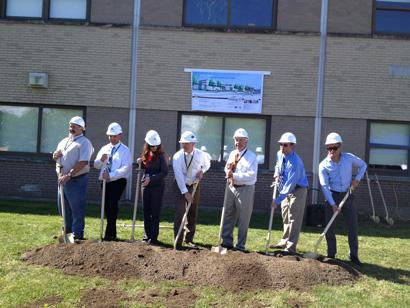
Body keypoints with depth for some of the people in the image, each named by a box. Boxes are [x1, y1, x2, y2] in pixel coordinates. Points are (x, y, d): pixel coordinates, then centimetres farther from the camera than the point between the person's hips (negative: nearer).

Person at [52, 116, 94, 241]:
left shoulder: (84, 142, -8)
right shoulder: (63, 141, 17)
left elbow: (83, 162, -20)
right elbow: (56, 157, 26)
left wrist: (69, 175, -24)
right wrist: (55, 155, 1)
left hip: (77, 180, -8)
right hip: (63, 179, 8)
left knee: (77, 208, -4)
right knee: (64, 207, 15)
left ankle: (77, 235, 3)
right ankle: (68, 232, 29)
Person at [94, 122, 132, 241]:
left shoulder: (125, 150, -3)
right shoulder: (104, 148, 16)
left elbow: (125, 168, -15)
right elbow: (96, 165, 11)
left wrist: (111, 175, -25)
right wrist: (101, 160, -12)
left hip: (118, 181, -6)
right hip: (105, 181, 6)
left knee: (112, 205, -15)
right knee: (106, 206, 8)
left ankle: (110, 234, -10)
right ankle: (112, 233, 19)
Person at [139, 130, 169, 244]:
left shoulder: (162, 155, -8)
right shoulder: (145, 154, 9)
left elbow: (164, 172, -15)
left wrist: (151, 179, -22)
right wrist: (140, 163, 1)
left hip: (157, 186, -6)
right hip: (145, 185, 6)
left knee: (155, 212, -1)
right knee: (146, 211, 9)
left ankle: (154, 237, 4)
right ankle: (147, 235, 18)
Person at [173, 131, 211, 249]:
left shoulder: (200, 155, -10)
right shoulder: (177, 157, -18)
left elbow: (207, 164, 12)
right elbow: (179, 176, -23)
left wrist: (202, 171, -10)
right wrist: (185, 192, -29)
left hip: (195, 186, 3)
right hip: (180, 186, -3)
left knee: (192, 214, 10)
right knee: (180, 213, -12)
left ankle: (189, 239, 25)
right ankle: (178, 242, -8)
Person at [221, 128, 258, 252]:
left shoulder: (251, 156, -9)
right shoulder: (232, 154, 12)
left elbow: (251, 175, -20)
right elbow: (227, 168, 23)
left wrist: (234, 175, -25)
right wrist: (227, 171, -2)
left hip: (245, 189, -6)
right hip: (231, 187, 6)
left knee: (243, 219, 3)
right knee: (228, 216, 12)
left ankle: (240, 245, 12)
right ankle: (227, 242, 23)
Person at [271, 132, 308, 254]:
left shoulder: (295, 162, -29)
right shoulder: (279, 154, -3)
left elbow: (291, 184, -33)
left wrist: (278, 200, -34)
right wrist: (277, 174, 1)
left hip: (297, 190, -8)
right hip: (285, 189, 8)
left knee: (294, 219, -8)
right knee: (285, 217, 15)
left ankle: (291, 247, -6)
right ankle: (284, 241, 26)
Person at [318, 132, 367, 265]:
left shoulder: (349, 158, -6)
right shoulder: (323, 165, -11)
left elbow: (363, 165, 11)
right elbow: (324, 186, -15)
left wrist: (357, 179, -6)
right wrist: (332, 204, -22)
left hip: (347, 195, 1)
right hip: (332, 196, -1)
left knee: (353, 225, 2)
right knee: (329, 227, 1)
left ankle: (353, 255, 14)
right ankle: (331, 254, 13)